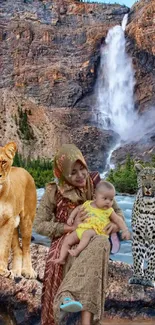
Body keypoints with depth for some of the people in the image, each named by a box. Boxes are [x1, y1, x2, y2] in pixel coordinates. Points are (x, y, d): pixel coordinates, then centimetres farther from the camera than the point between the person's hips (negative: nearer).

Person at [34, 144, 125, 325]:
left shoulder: (96, 185, 3)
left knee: (102, 244, -36)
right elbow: (39, 225, -5)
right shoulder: (54, 192, -3)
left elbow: (117, 212, 11)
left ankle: (69, 297, -47)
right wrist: (71, 227, -16)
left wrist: (116, 224, -15)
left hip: (93, 241, 2)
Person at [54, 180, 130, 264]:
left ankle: (78, 250, -40)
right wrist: (71, 217, 13)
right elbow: (78, 209, 27)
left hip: (95, 230, -4)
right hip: (81, 228, 4)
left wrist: (125, 230, -2)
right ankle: (62, 258, -3)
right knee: (67, 239, -7)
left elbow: (118, 220, 10)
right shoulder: (87, 204, 14)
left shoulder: (109, 211, 8)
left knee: (87, 233, -38)